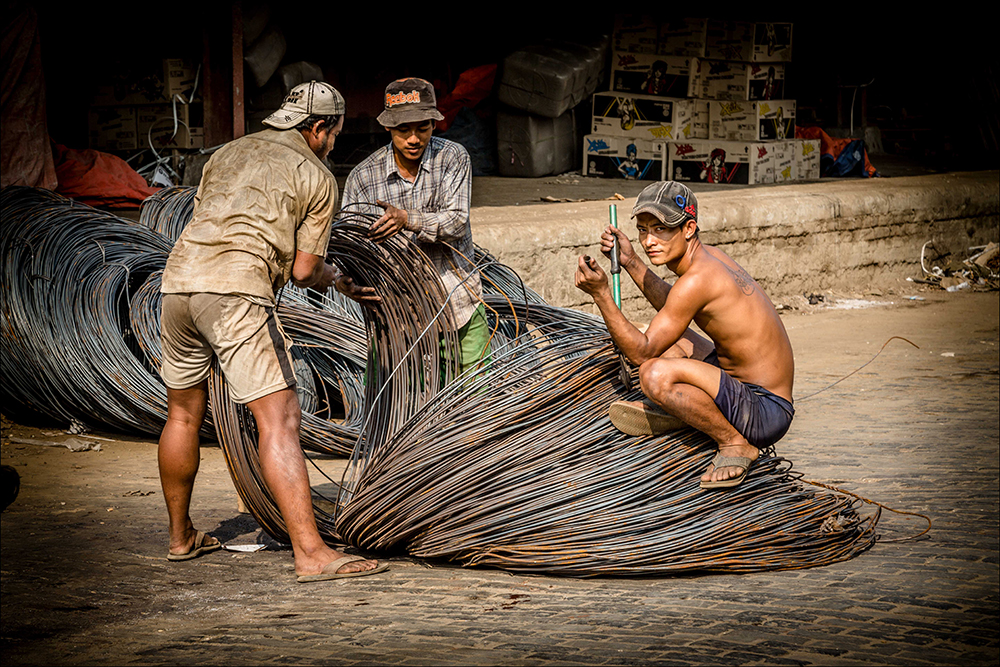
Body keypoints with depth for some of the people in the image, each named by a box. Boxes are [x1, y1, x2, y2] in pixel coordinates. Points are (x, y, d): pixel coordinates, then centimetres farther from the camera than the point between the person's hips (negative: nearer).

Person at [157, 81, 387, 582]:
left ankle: (180, 536, 35)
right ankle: (312, 554, -16)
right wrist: (341, 282, 27)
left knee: (184, 413, 22)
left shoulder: (227, 154, 26)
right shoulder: (318, 178, 9)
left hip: (178, 279, 7)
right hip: (237, 292, -7)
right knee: (279, 419, -10)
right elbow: (304, 270, 6)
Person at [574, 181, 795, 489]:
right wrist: (630, 262, 18)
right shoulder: (709, 254, 5)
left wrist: (601, 294, -19)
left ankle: (735, 444, -12)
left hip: (765, 414, -10)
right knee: (667, 332, 25)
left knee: (655, 374, -32)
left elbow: (642, 353, -17)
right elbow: (673, 307, 28)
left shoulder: (697, 278, -24)